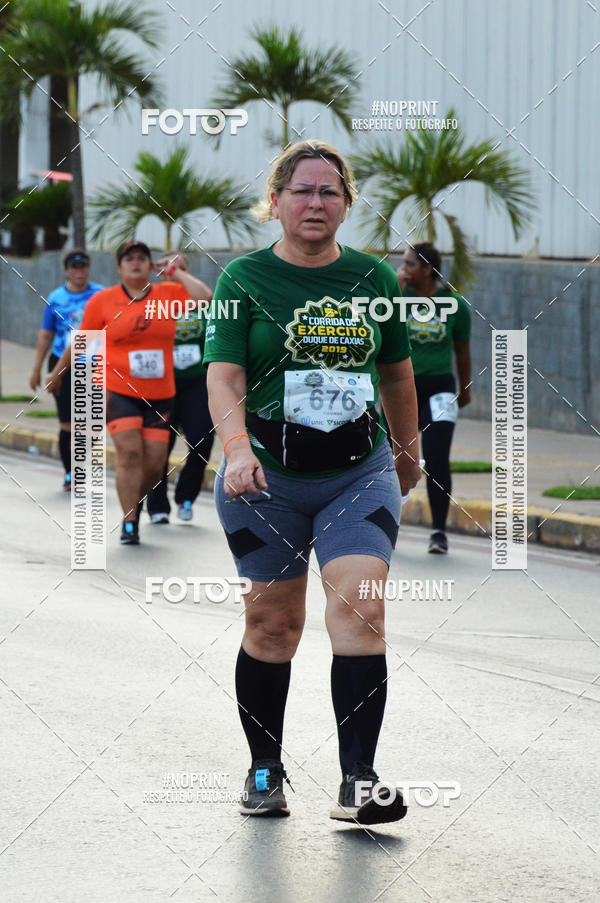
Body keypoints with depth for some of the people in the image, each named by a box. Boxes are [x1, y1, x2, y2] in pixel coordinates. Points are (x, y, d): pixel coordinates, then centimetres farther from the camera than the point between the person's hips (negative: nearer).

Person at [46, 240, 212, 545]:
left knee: (154, 462, 0)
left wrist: (177, 272, -2)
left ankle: (134, 502, 29)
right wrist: (58, 372, 19)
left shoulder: (168, 294, 5)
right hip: (118, 390, -2)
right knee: (130, 452, -16)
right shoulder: (103, 301, 1)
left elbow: (204, 296, -10)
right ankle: (129, 523, -11)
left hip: (159, 394, 2)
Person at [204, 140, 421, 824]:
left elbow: (397, 375, 20)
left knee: (359, 608, -15)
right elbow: (224, 377, -12)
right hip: (267, 481, -1)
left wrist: (409, 454, 30)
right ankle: (265, 770, 23)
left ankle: (358, 782, -17)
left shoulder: (373, 278, 7)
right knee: (273, 624, 5)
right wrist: (238, 449, -29)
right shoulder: (245, 279, -2)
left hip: (360, 475, 1)